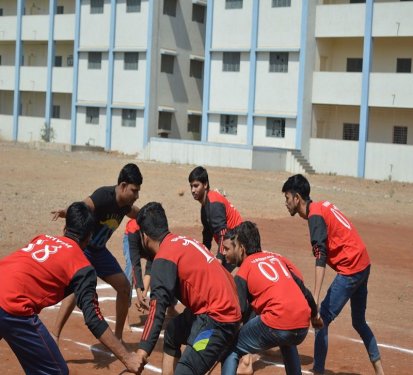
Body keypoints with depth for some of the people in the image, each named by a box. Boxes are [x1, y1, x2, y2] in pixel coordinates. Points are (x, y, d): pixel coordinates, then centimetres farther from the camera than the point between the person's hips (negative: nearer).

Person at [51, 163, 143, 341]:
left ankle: (117, 337, 23)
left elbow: (136, 214, 24)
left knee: (124, 287, 9)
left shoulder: (125, 204, -3)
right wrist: (66, 212, -65)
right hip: (81, 247, -8)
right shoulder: (104, 196, -26)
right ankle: (54, 337, -26)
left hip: (99, 250, 9)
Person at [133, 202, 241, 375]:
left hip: (217, 320, -10)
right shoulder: (183, 241, 11)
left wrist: (144, 348, -32)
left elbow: (157, 306, -26)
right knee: (172, 333, 31)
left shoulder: (164, 258, -14)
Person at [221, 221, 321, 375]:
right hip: (303, 328, 7)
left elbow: (242, 310, -4)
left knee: (230, 349, 8)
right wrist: (314, 316, 35)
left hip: (276, 325, -7)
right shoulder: (277, 257, 22)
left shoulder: (243, 270, 5)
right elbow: (303, 290, 22)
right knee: (287, 342, 41)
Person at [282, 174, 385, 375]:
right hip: (363, 264, 10)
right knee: (359, 322, 23)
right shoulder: (322, 206, 10)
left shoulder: (315, 216, -17)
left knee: (321, 319, -8)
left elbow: (320, 258, -29)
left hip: (350, 270, -10)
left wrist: (315, 299, -36)